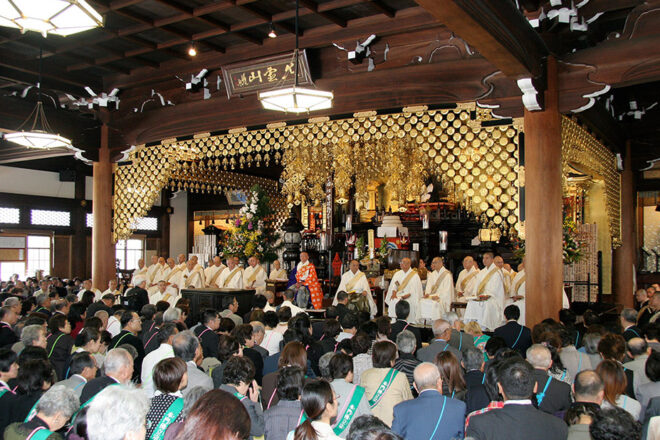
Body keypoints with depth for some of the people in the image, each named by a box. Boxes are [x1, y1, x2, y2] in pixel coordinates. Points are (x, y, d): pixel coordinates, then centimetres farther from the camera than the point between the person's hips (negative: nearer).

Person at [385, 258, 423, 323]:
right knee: (392, 301, -27)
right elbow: (393, 285, 6)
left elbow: (414, 291, -9)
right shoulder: (397, 274, 14)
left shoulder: (415, 276, -2)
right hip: (398, 295, 5)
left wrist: (403, 297, -19)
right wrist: (394, 293, -15)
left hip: (409, 297, -5)